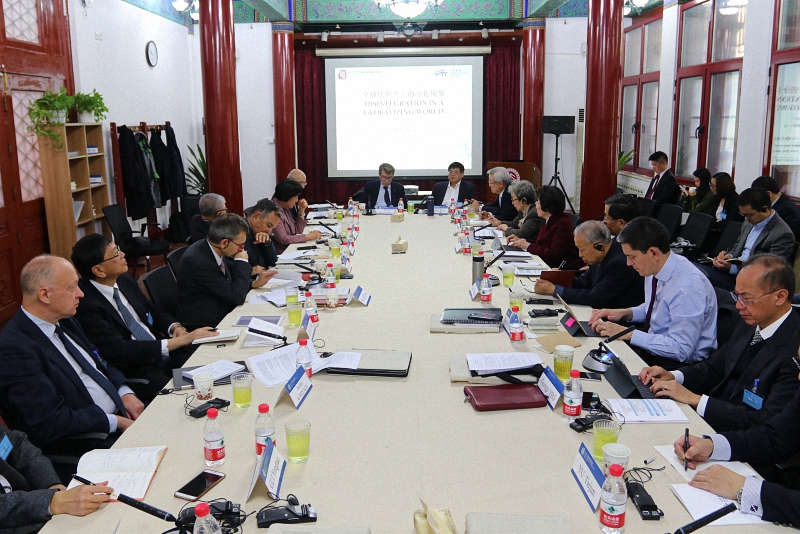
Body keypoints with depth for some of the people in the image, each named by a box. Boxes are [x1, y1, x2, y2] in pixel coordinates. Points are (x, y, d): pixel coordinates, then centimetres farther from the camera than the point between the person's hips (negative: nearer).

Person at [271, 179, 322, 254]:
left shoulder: (285, 208, 11)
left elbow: (297, 232, 14)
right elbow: (283, 239, -22)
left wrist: (301, 211, 4)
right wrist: (308, 236, -17)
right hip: (280, 253, -8)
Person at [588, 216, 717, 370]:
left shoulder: (687, 287, -26)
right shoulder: (655, 269, -1)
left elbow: (680, 349, -26)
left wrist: (627, 334, -23)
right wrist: (625, 312, 0)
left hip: (682, 363, -8)